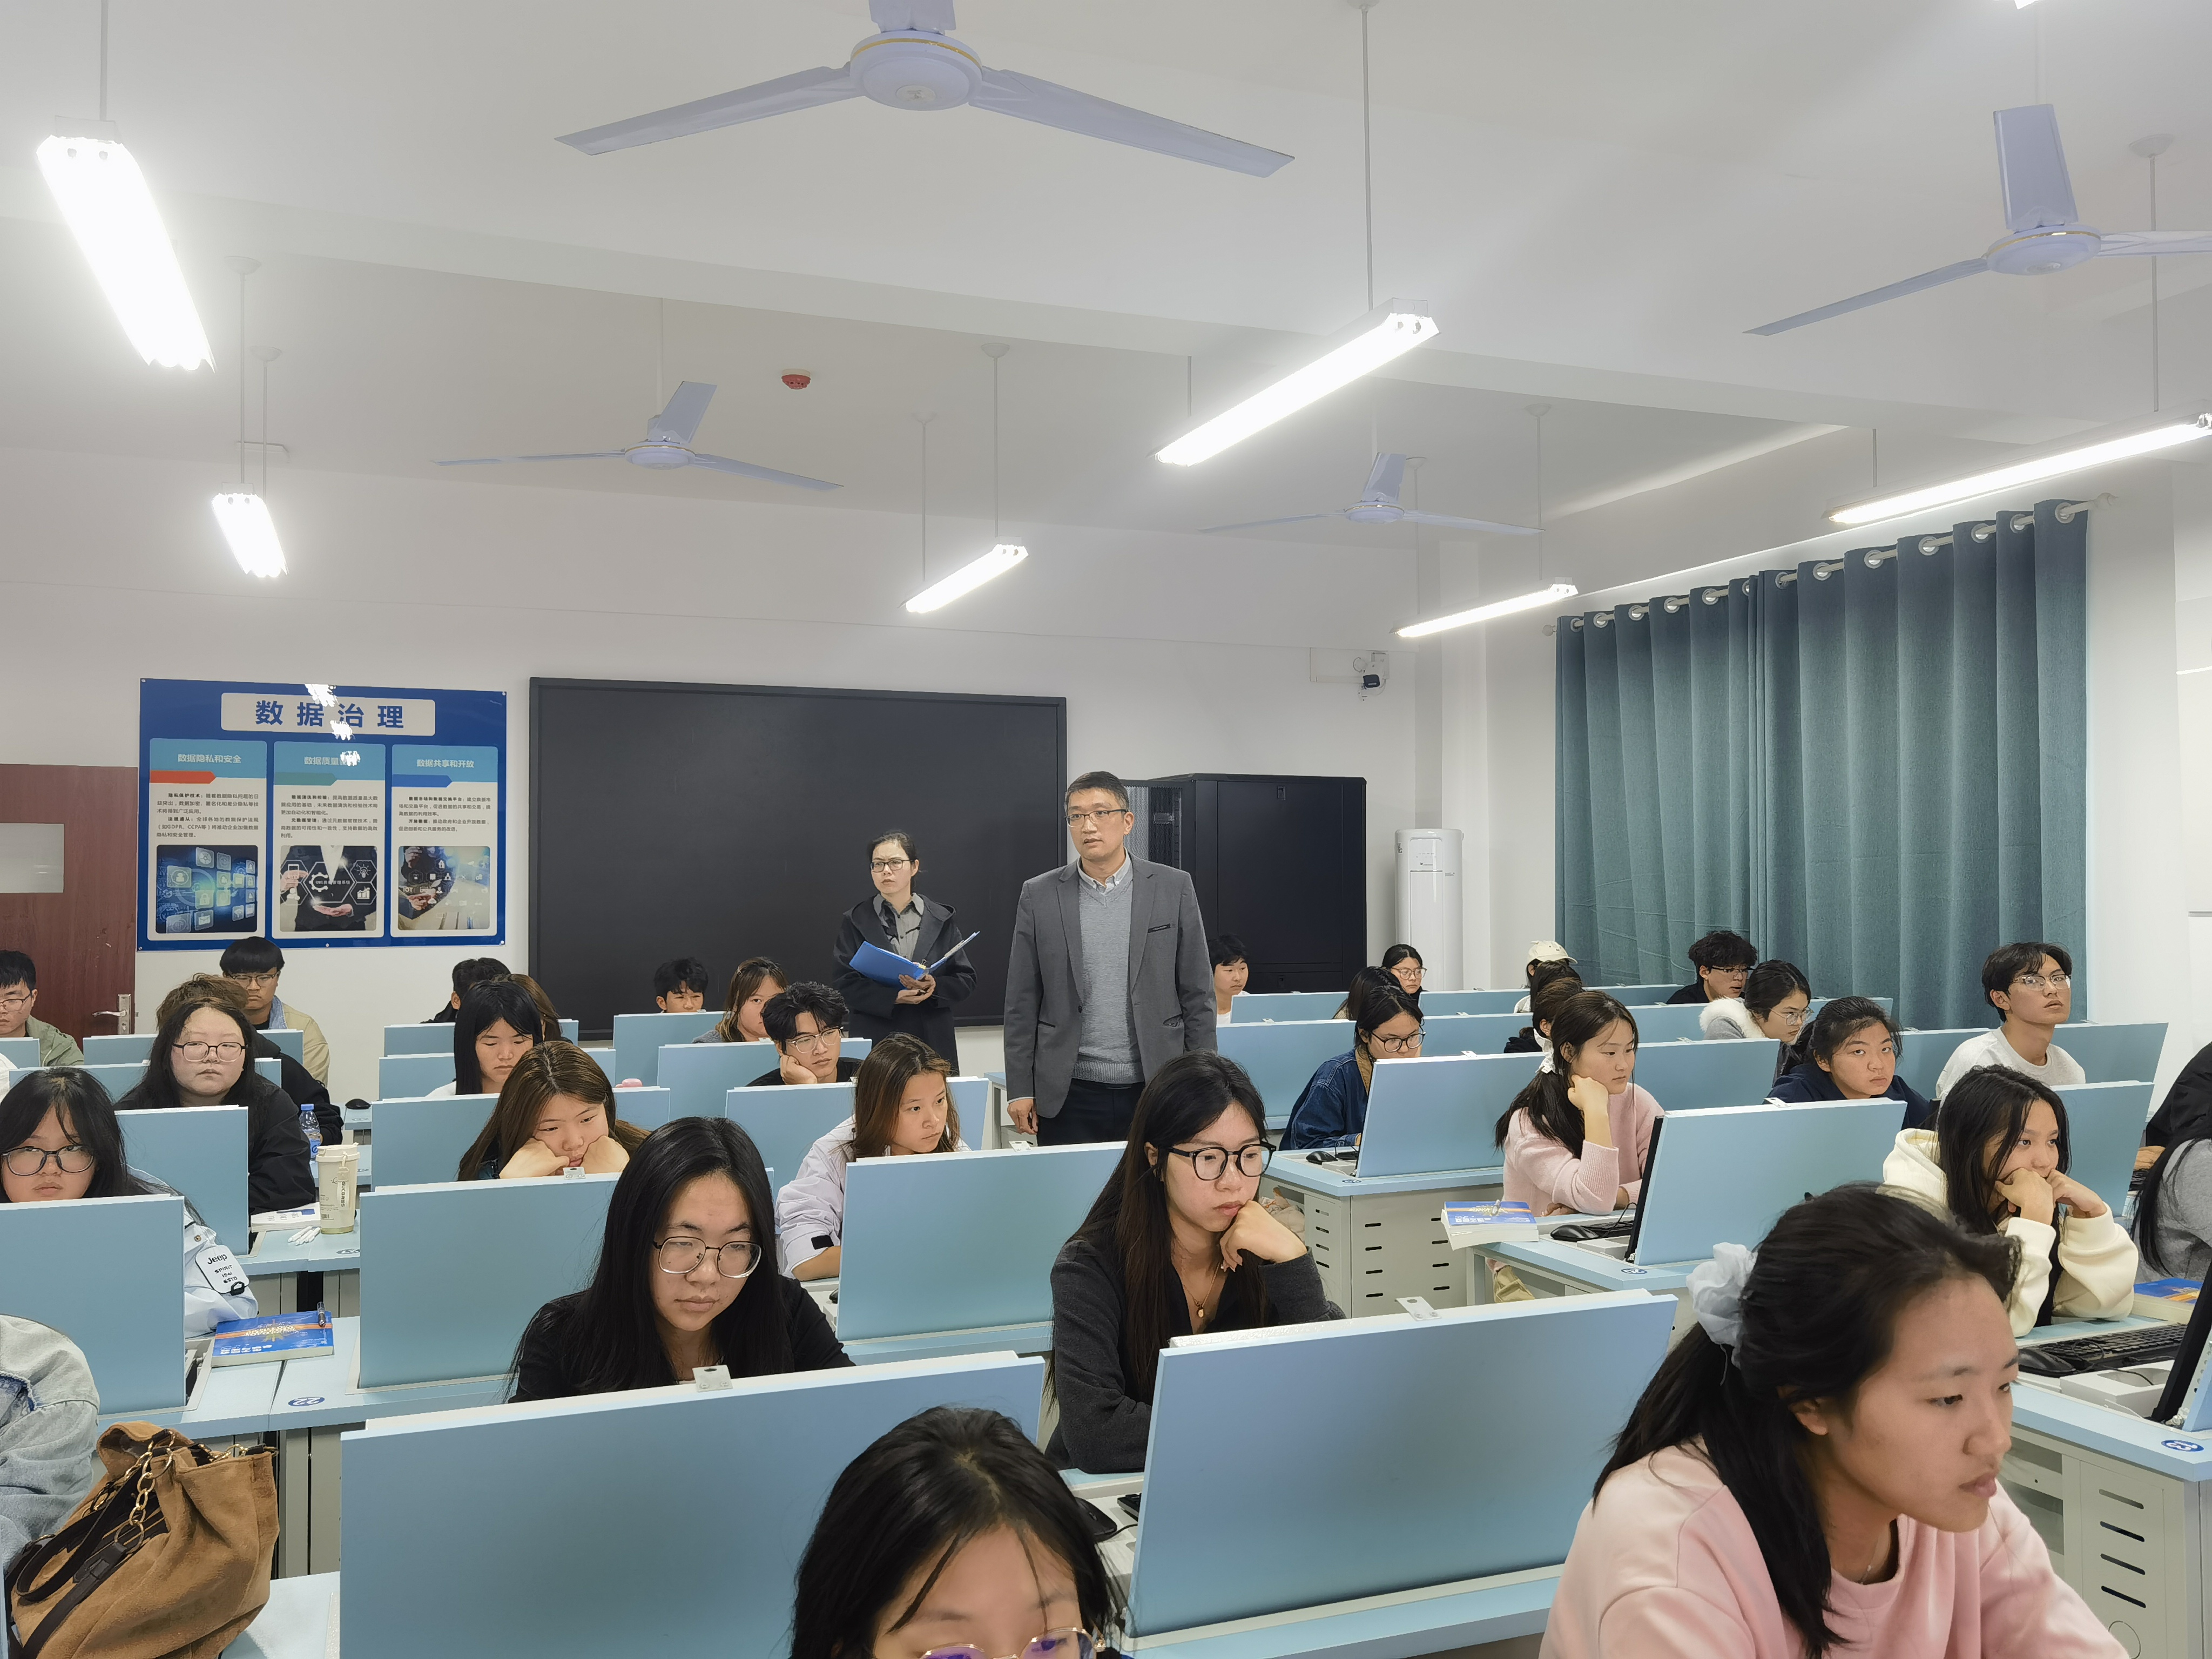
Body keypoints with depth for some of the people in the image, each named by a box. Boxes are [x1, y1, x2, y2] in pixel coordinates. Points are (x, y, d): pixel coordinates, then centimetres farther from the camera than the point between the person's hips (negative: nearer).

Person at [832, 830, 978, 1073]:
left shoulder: (942, 920, 10)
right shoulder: (854, 922, 7)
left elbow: (966, 979, 7)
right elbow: (844, 985, -2)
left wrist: (935, 987, -14)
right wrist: (893, 997, -16)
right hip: (876, 1042, -1)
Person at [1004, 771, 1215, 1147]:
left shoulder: (1174, 887, 2)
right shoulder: (1040, 895, 3)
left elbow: (1197, 993, 4)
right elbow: (1022, 1003, 5)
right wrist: (1020, 1088, 1)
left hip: (1154, 1088, 0)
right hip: (1067, 1095, 0)